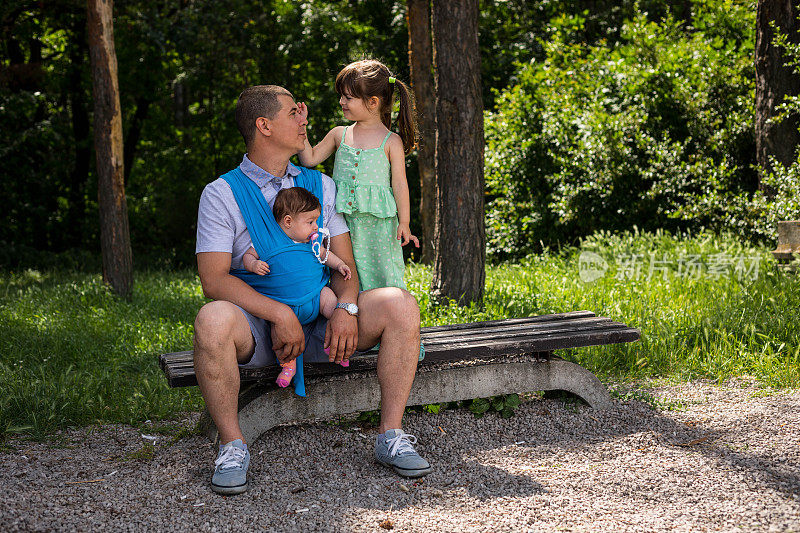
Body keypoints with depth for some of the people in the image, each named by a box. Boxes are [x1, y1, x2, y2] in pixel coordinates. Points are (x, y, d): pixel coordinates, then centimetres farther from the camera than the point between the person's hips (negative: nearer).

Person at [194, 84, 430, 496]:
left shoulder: (320, 185, 14)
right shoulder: (221, 194, -1)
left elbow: (343, 262, 9)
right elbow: (214, 279, -11)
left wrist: (345, 308, -13)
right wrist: (279, 314, -22)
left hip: (319, 319, 4)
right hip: (257, 323, -3)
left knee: (401, 305, -20)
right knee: (213, 319, -37)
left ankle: (391, 435, -14)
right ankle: (232, 447, -20)